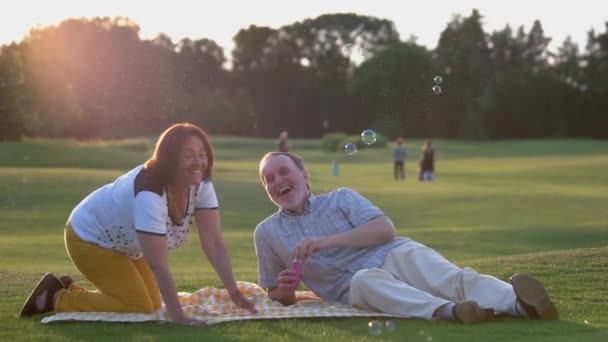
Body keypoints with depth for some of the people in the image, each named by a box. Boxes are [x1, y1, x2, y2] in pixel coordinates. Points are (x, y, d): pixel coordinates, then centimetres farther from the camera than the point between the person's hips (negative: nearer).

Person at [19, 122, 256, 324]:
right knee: (139, 307, -15)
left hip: (123, 243, 9)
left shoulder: (201, 185, -16)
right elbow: (158, 264, -42)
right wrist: (176, 315, -45)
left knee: (153, 305, 9)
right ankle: (55, 298, 0)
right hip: (89, 237, -9)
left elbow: (214, 244, -17)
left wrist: (235, 293, -26)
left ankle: (71, 289, 24)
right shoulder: (150, 192, -40)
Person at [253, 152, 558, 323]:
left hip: (395, 255, 1)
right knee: (367, 281, -39)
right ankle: (445, 311, -67)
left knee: (450, 279, -31)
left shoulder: (340, 198, 12)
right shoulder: (266, 233, 16)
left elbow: (385, 229, -2)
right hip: (353, 288, -1)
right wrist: (285, 291, -4)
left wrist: (327, 241, -12)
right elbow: (275, 296, 23)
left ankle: (519, 302, -59)